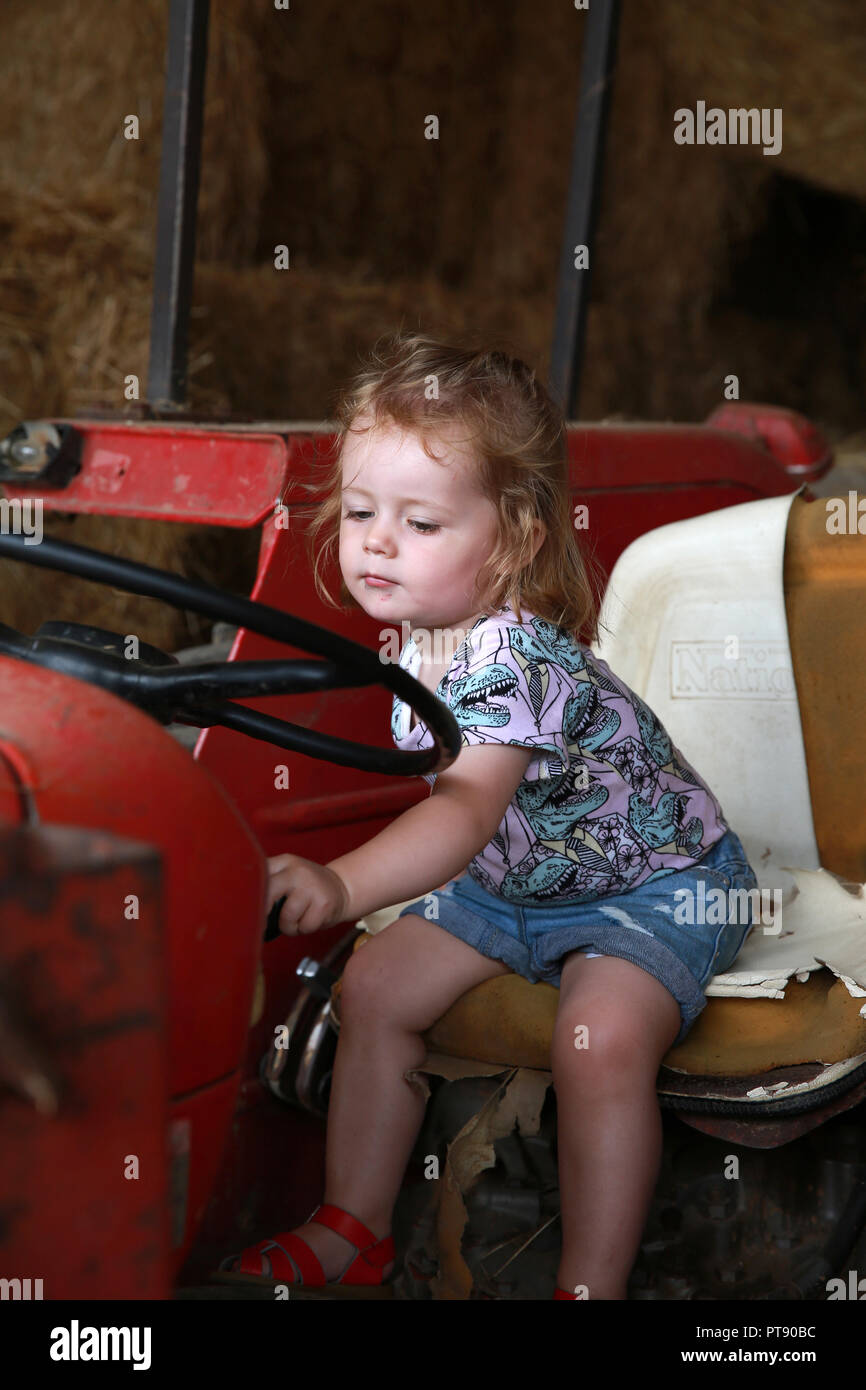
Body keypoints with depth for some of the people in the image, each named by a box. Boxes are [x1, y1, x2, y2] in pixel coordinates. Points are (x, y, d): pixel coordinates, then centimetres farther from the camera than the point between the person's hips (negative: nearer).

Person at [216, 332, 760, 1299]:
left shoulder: (514, 657, -34)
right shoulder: (417, 633, -7)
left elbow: (468, 807, -52)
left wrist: (343, 884, -67)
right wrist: (342, 886, 5)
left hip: (654, 882, -8)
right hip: (510, 877, 9)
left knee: (601, 1039, -31)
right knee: (375, 987, -1)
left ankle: (592, 1284, -14)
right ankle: (351, 1235, 11)